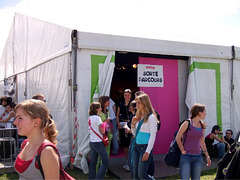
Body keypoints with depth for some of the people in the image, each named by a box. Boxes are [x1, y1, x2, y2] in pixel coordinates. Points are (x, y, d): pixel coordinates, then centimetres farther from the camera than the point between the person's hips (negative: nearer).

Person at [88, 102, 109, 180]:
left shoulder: (90, 118, 10)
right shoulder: (97, 118, -14)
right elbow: (102, 131, -14)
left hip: (92, 142, 9)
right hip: (98, 143, -9)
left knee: (93, 162, 12)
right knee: (105, 162, -4)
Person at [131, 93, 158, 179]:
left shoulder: (151, 117, -9)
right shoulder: (138, 117, 13)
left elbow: (152, 136, -13)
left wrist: (147, 152, -17)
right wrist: (133, 124, 2)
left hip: (145, 147, -7)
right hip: (136, 146, 7)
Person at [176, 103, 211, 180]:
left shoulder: (202, 125, 8)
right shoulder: (187, 123, -9)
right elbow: (178, 138, -5)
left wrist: (207, 156, 19)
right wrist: (183, 151, -6)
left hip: (198, 157, 6)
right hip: (186, 157, -5)